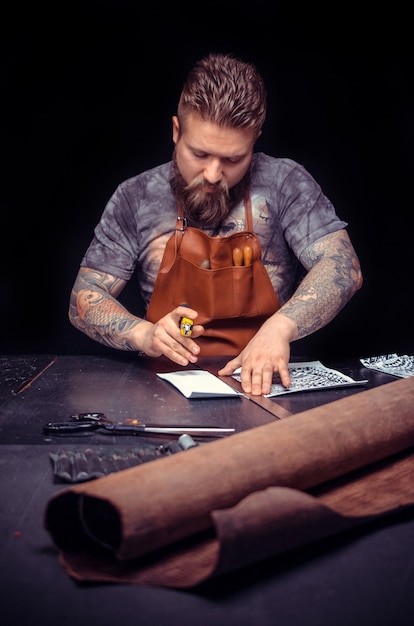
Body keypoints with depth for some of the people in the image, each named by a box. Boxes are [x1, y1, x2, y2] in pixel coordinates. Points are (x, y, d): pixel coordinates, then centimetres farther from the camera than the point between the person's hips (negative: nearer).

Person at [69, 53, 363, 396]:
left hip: (267, 383, 0)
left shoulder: (284, 184, -1)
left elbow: (343, 267, -10)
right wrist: (144, 334, -17)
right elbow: (84, 300, 4)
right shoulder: (136, 198, 3)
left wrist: (280, 327, -29)